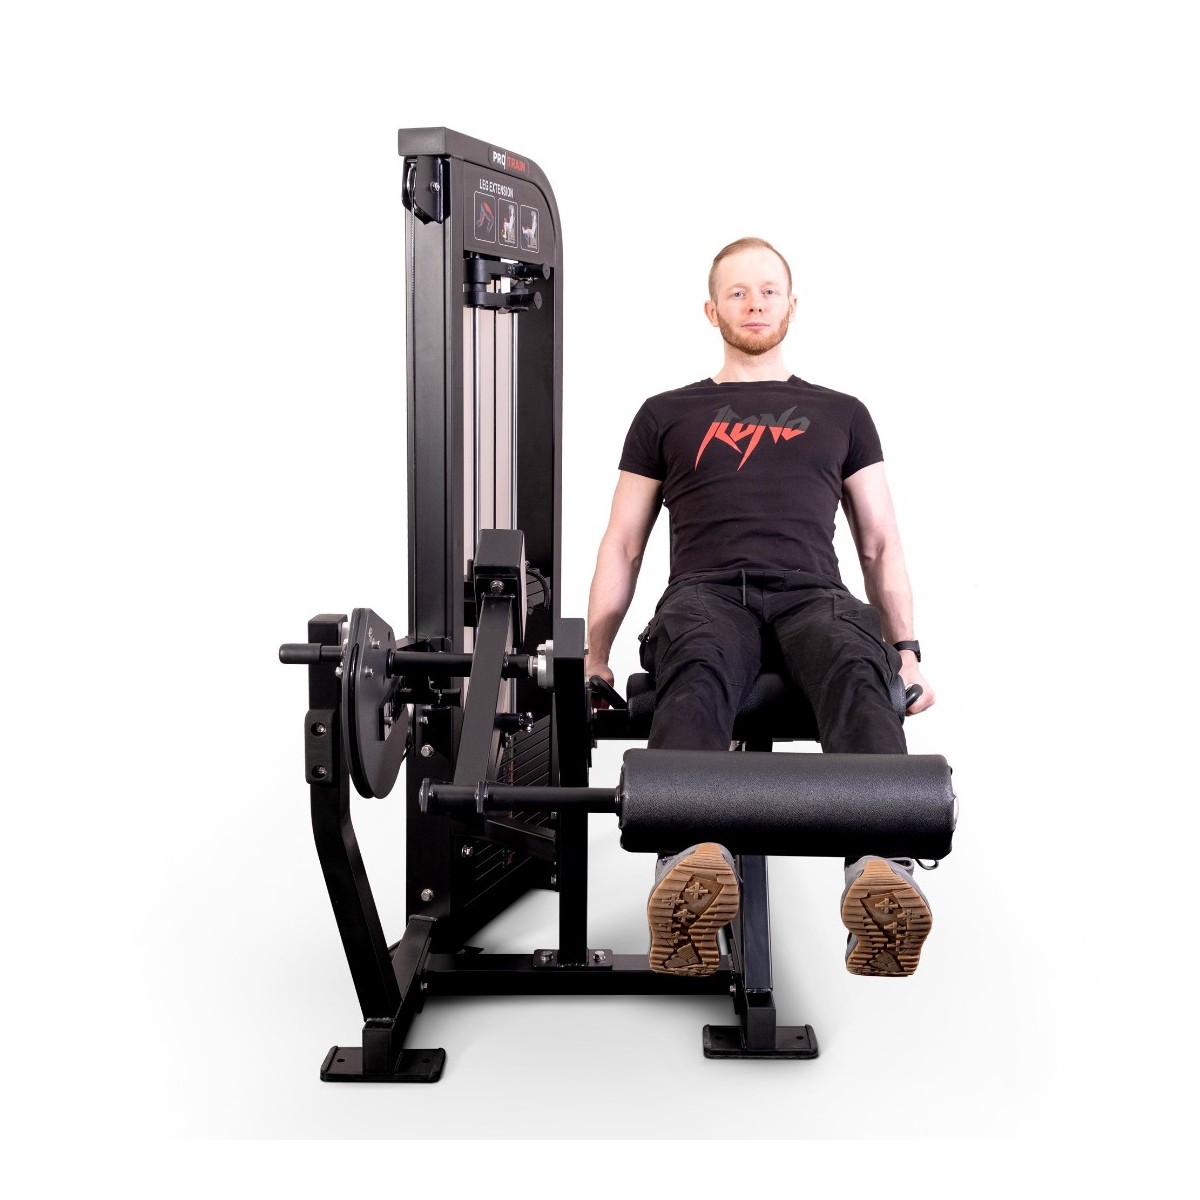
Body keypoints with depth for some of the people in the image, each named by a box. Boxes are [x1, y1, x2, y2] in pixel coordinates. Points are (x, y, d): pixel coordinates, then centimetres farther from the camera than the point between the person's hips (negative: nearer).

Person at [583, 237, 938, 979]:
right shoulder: (668, 414, 25)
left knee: (860, 675, -38)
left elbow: (881, 543, 23)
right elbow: (624, 544, 22)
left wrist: (907, 652, 10)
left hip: (812, 597, 1)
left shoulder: (840, 414, 28)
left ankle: (882, 873, -60)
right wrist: (595, 655, 11)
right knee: (696, 676, -40)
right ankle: (695, 865, -64)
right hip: (707, 594, 0)